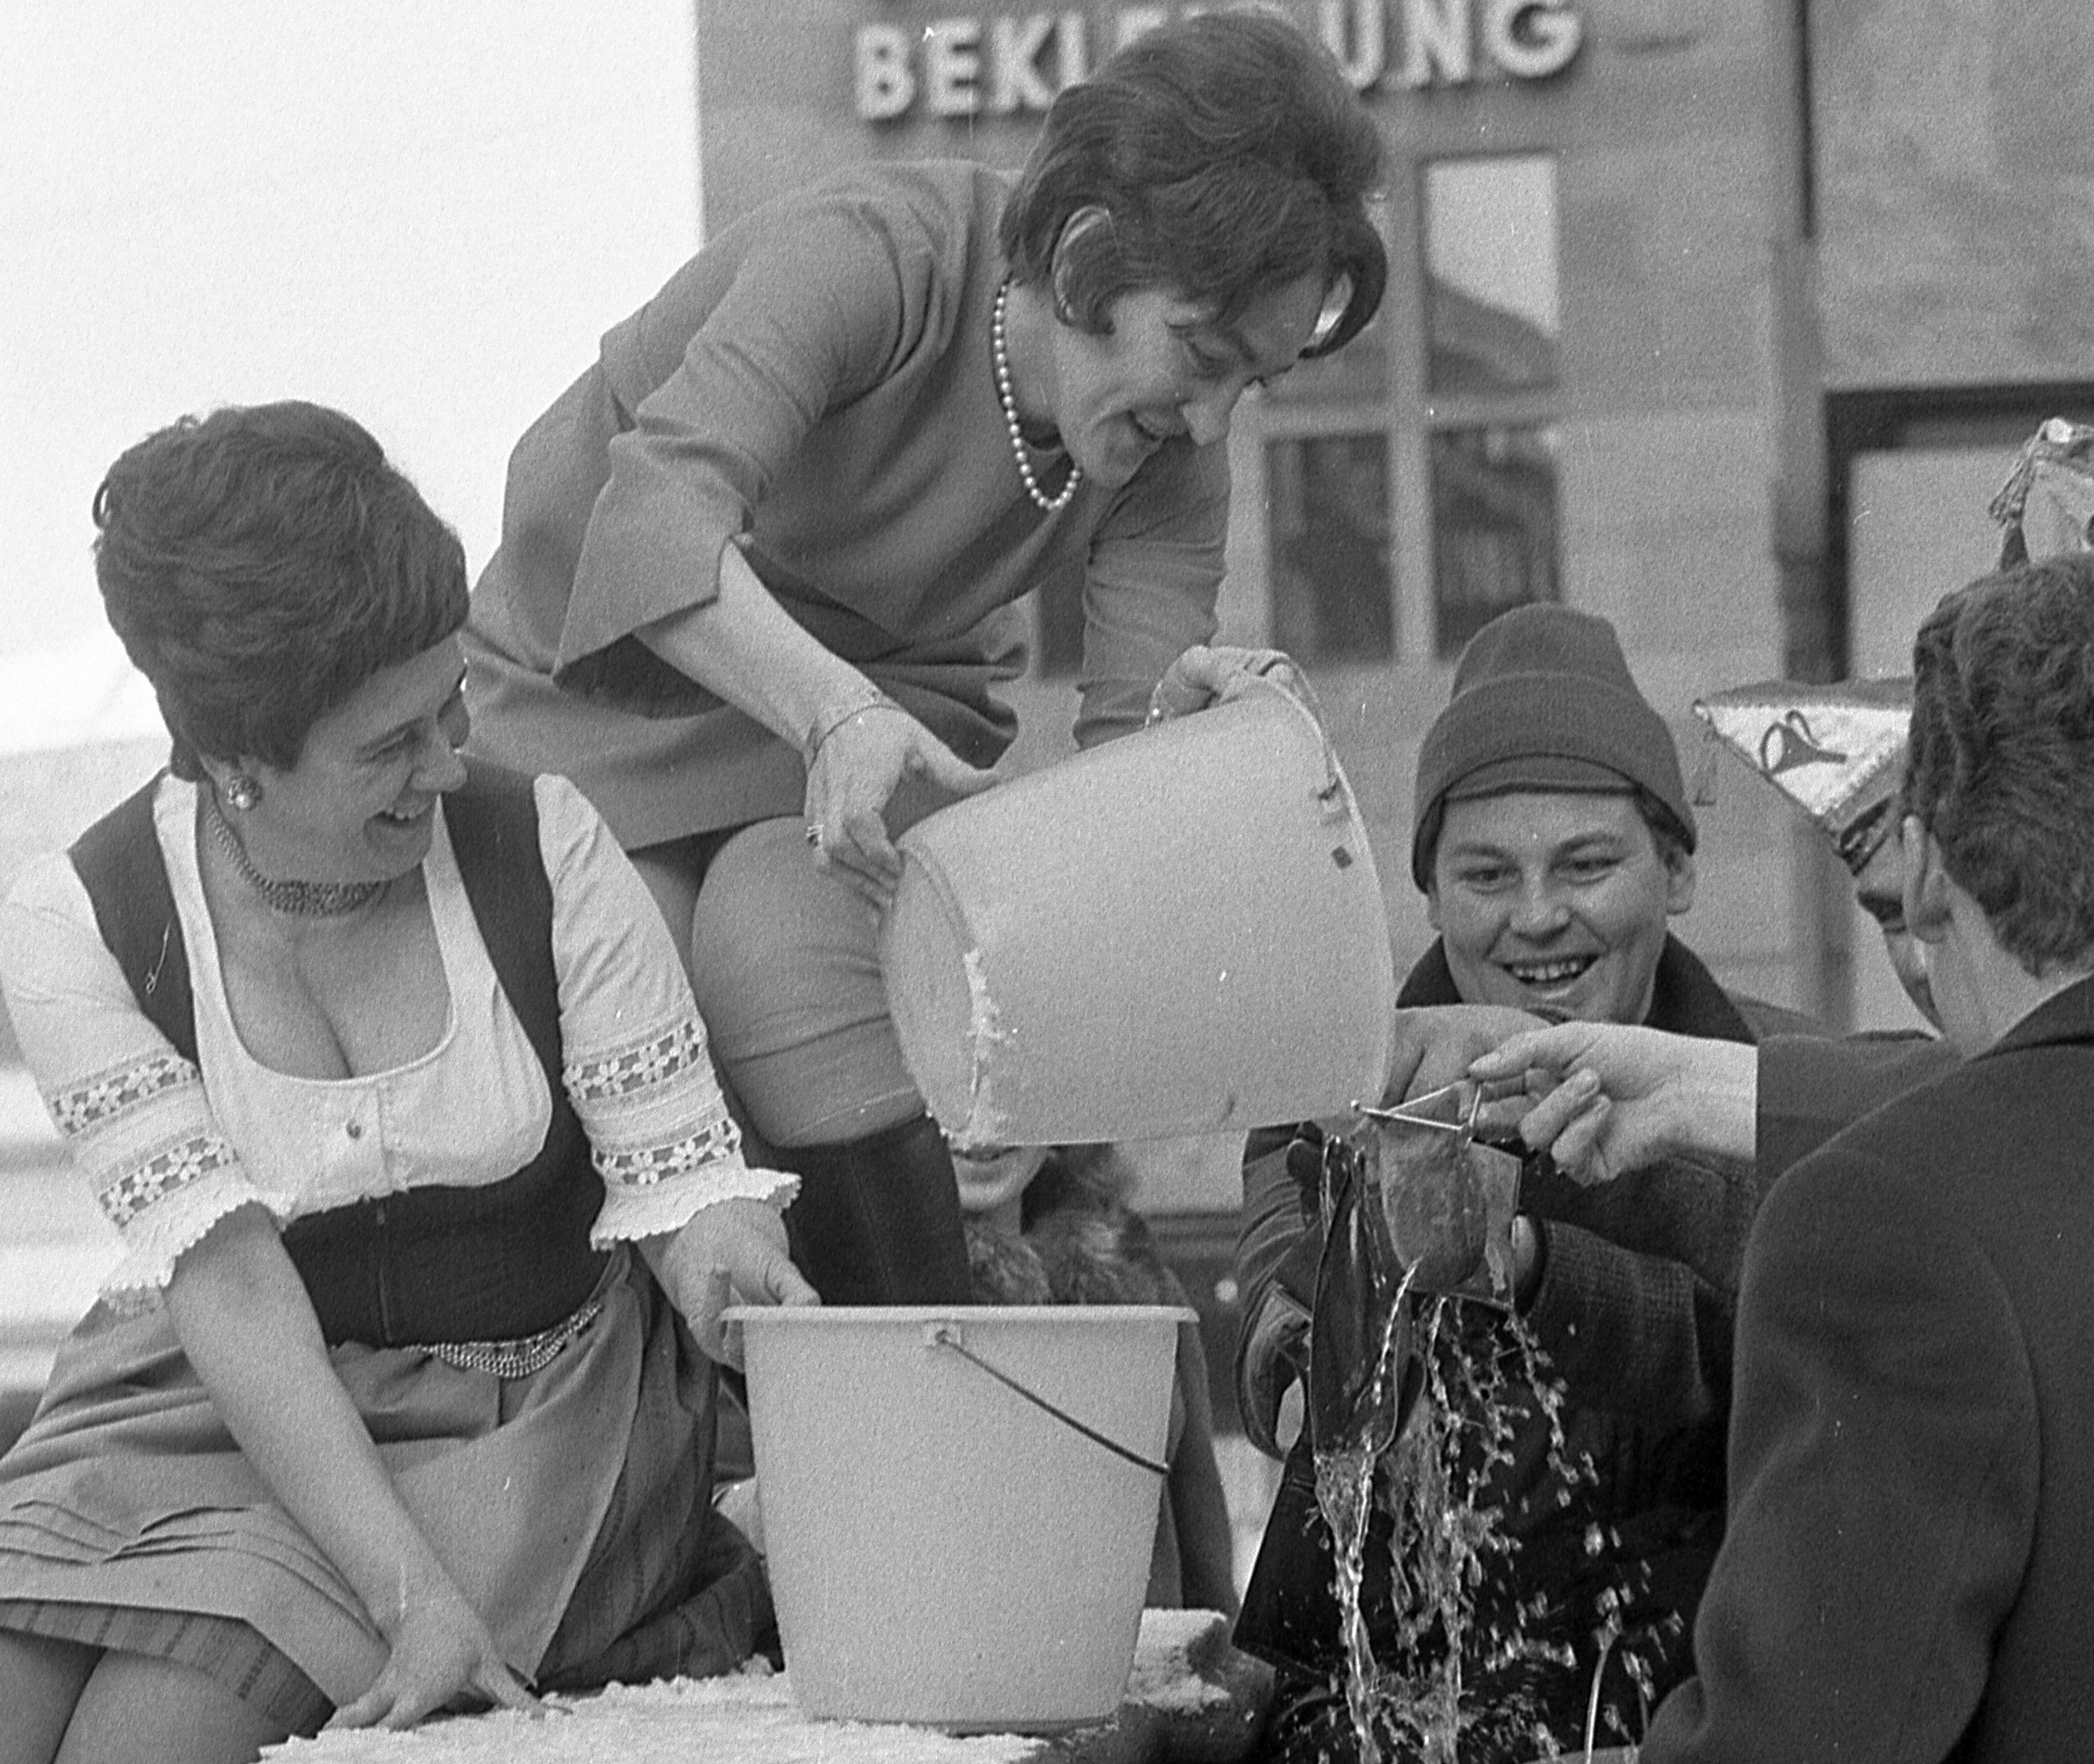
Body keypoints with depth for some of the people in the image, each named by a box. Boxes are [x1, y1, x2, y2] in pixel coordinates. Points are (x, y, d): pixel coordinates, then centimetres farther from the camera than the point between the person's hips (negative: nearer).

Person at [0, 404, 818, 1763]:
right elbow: (227, 1284, -20)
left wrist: (732, 1265, -35)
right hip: (219, 1391, 2)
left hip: (531, 1394, -2)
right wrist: (413, 1595, -31)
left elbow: (684, 1178, -8)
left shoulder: (541, 848, -10)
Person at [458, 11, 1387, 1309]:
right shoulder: (869, 258, -29)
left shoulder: (1169, 465, -13)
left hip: (877, 704, 2)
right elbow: (662, 509, -44)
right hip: (609, 689, -2)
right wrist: (834, 711, -60)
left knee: (787, 957, -28)